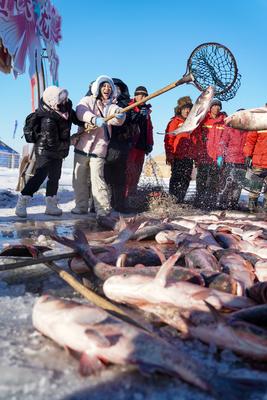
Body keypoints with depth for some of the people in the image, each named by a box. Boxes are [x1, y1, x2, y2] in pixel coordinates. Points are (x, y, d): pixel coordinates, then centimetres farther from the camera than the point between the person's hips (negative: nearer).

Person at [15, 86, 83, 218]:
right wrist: (70, 142, -13)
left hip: (57, 152, 9)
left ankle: (51, 206, 23)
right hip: (46, 151, -9)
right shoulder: (48, 121, -34)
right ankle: (21, 204, -4)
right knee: (40, 176, -13)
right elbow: (53, 144, -27)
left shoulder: (66, 106, -11)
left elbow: (74, 117, 9)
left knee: (54, 177, 13)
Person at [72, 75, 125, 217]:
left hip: (99, 148, -1)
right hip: (82, 146, 2)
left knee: (97, 178, -11)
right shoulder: (87, 100, 7)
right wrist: (95, 119, -34)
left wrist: (119, 117, -37)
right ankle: (81, 206, 20)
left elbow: (118, 118, -12)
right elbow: (80, 111, -15)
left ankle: (103, 209, -7)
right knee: (79, 178, 6)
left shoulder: (112, 106, 10)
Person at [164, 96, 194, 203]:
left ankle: (180, 200, 16)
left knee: (186, 180, 7)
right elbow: (168, 140, -8)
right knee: (176, 179, -4)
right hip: (177, 157, -6)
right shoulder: (175, 122, -2)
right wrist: (169, 156, -15)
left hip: (188, 157, 6)